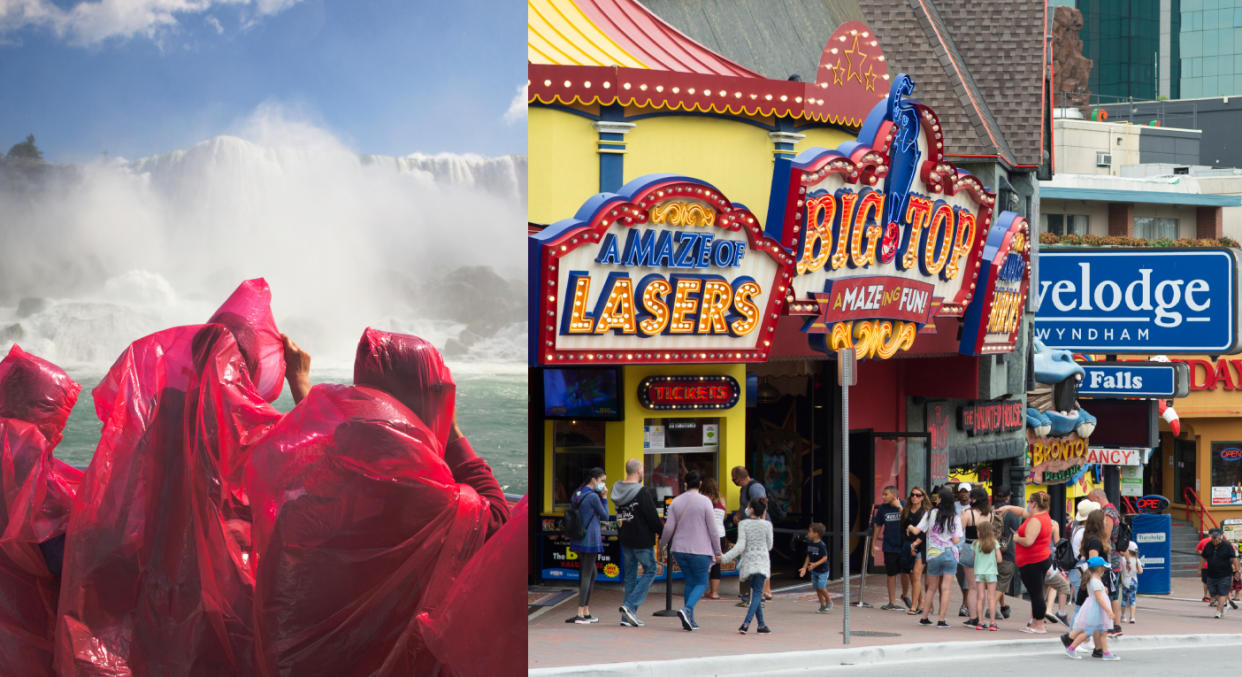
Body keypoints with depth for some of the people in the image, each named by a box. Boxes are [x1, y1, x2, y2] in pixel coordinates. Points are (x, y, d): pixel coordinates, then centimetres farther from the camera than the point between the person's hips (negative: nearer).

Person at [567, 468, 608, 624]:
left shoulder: (577, 495, 11)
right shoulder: (593, 497, -15)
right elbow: (605, 516, -6)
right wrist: (604, 498, 0)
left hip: (578, 541, 9)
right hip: (591, 540, -9)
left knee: (592, 574, 17)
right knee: (586, 576, -6)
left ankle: (587, 612, 17)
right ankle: (580, 614, -8)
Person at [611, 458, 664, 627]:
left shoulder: (618, 490, 5)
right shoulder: (643, 492, -16)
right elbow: (652, 517, -15)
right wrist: (663, 532, -3)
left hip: (625, 539, 7)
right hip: (642, 540, -7)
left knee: (630, 575, 13)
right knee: (650, 571, 6)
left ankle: (627, 617, 11)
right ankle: (630, 606, -7)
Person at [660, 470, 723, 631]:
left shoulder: (676, 502, 3)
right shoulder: (704, 501, -8)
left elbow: (669, 527, 1)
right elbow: (712, 528, -8)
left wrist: (662, 544, 19)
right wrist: (717, 551, 1)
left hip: (680, 549, 4)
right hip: (700, 550, -4)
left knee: (690, 582, 14)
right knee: (701, 583, 6)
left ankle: (689, 620, 9)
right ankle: (687, 609, -18)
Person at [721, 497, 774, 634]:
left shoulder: (743, 524, -7)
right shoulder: (767, 525, -4)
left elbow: (740, 546, -13)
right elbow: (769, 546, 6)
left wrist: (725, 557, -10)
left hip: (748, 561, 1)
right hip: (762, 561, -1)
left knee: (756, 592, 14)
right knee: (757, 593, -2)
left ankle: (761, 624, 15)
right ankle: (746, 622, -20)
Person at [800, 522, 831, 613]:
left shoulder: (821, 545, -19)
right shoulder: (809, 544, 3)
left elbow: (825, 558, -19)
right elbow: (808, 557, 10)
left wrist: (815, 564, -29)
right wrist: (804, 568, 5)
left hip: (822, 570, -7)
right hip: (814, 571, 7)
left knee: (821, 587, -11)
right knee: (817, 588, 8)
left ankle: (828, 601, 13)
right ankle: (822, 605, 18)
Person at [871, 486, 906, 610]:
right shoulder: (882, 508, 2)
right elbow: (878, 526, 11)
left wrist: (899, 507, -26)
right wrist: (874, 543, 13)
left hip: (903, 545, -2)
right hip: (889, 547, 2)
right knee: (891, 574, 5)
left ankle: (905, 595, 32)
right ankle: (892, 602, 12)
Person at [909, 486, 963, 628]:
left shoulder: (931, 513, -3)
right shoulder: (955, 517, -3)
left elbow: (917, 531, -1)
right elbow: (956, 540, -9)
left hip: (933, 555, 1)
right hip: (950, 555, -1)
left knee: (931, 588, 14)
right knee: (946, 588, 0)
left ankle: (924, 617, 18)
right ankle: (942, 620, -5)